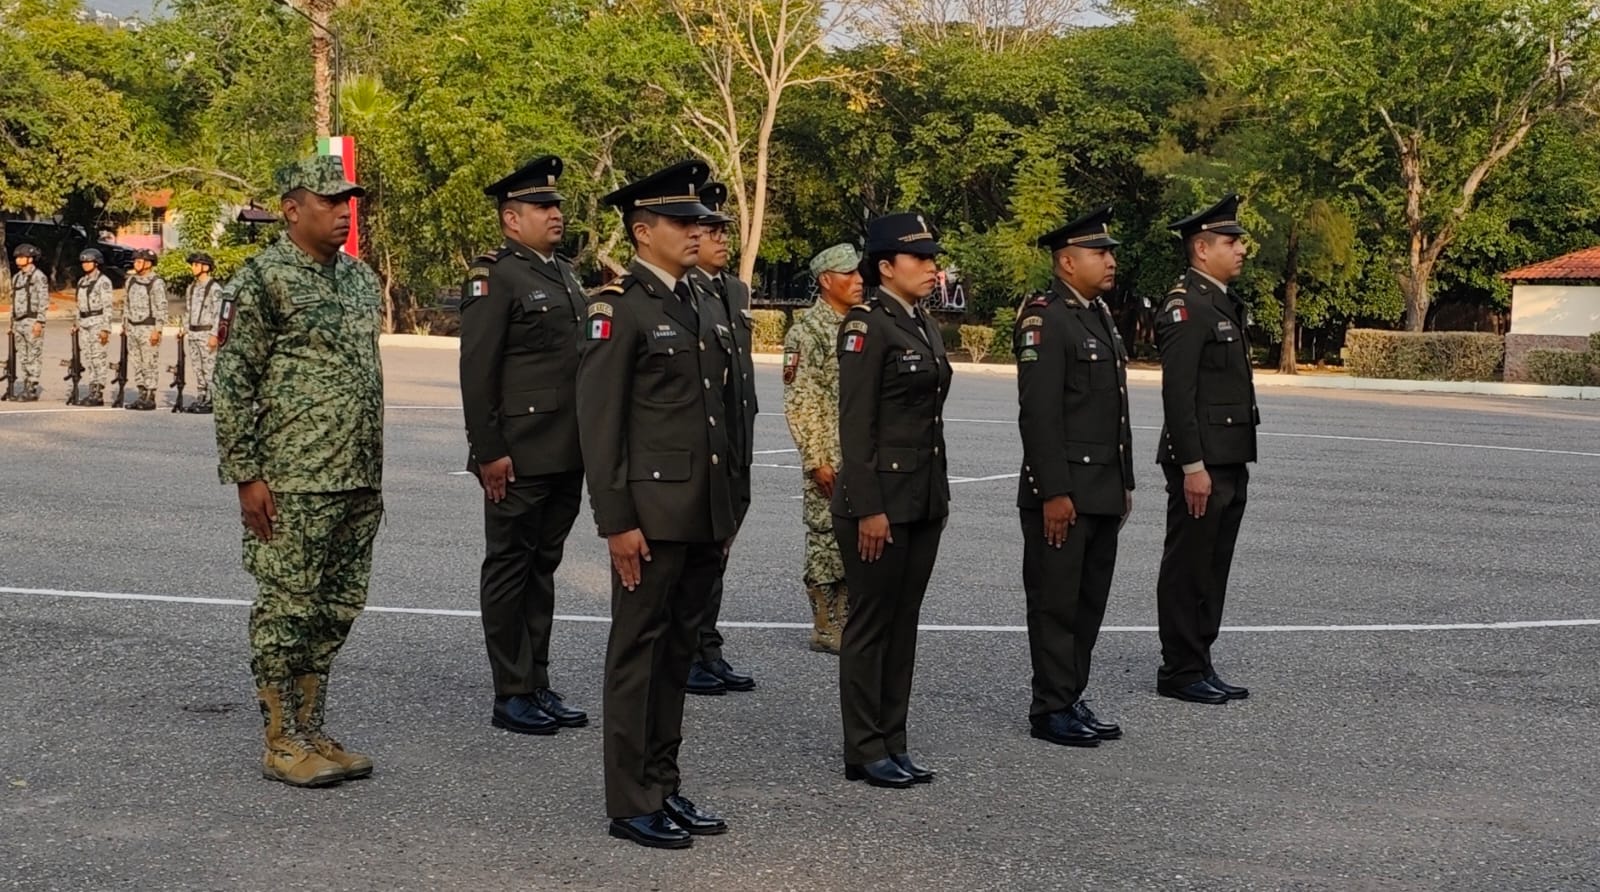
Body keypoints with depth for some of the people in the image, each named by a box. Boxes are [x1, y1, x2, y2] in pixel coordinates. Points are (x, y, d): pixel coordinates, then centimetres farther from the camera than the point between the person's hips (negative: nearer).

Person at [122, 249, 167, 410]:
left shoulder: (157, 283, -9)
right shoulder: (131, 281, 14)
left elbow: (162, 308, -13)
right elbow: (126, 304, 21)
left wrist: (157, 330, -18)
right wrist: (124, 324, 15)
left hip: (149, 329, -8)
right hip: (133, 328, 8)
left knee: (150, 364, -5)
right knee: (137, 364, 9)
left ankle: (150, 398, -1)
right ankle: (142, 396, 15)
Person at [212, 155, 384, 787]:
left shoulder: (360, 277, 14)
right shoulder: (263, 279, -8)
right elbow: (232, 382, -10)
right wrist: (246, 474, -14)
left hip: (358, 480, 8)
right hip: (291, 481, -7)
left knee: (337, 609, 12)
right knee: (286, 608, 0)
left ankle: (311, 733, 22)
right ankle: (282, 745, 10)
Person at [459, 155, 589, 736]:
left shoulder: (566, 275, 16)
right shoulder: (494, 278, -10)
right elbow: (476, 372, -14)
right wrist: (489, 452, -18)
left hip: (567, 455, 8)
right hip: (519, 457, -8)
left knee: (543, 566, 14)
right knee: (510, 568, 2)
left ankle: (538, 687, 22)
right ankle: (511, 696, 9)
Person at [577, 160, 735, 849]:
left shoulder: (699, 306, 15)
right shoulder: (619, 307, -9)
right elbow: (598, 422, -13)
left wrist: (727, 508, 17)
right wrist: (616, 521, -17)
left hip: (705, 515, 8)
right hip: (652, 511, -8)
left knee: (678, 650, 14)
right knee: (638, 653, 2)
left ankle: (664, 787, 23)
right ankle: (631, 803, 10)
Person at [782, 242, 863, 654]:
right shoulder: (807, 331, -10)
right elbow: (799, 403, -14)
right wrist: (817, 459, -17)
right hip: (829, 459, -7)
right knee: (827, 538, -1)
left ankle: (848, 621, 20)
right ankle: (825, 628, 8)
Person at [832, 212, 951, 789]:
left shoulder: (924, 326, 13)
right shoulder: (867, 326, -13)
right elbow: (855, 424, -16)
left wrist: (939, 497, 16)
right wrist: (868, 508, -19)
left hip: (925, 498, 8)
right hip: (881, 497, -8)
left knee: (904, 623, 12)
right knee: (871, 625, 1)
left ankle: (892, 744, 20)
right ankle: (865, 752, 10)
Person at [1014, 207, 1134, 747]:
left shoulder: (1100, 316, 16)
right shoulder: (1044, 320, -13)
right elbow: (1039, 414, -19)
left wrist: (1125, 482, 19)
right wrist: (1054, 493, -21)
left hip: (1103, 491, 9)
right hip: (1063, 492, -9)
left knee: (1090, 602, 13)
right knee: (1056, 602, 0)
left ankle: (1071, 700, 22)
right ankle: (1051, 710, 8)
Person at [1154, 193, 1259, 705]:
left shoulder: (1224, 304, 17)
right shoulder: (1186, 305, -14)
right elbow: (1177, 393, -19)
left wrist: (1239, 462, 20)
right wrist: (1193, 465, -22)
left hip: (1230, 460, 10)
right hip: (1201, 462, -10)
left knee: (1213, 567, 13)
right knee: (1188, 567, -2)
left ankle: (1200, 665, 20)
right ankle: (1180, 672, 6)